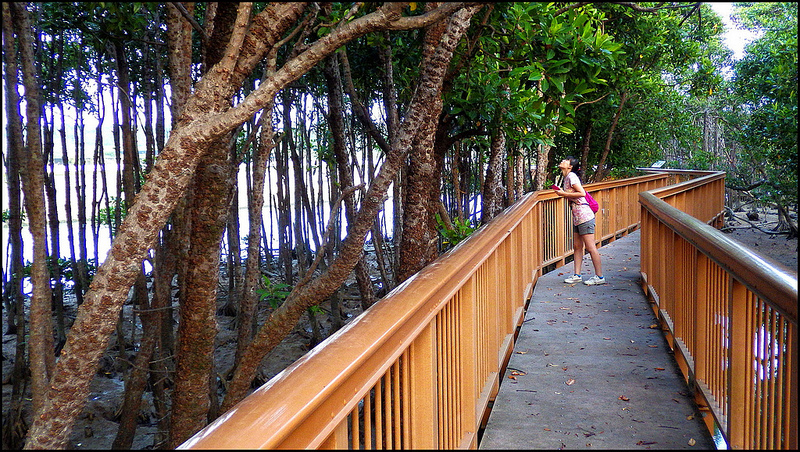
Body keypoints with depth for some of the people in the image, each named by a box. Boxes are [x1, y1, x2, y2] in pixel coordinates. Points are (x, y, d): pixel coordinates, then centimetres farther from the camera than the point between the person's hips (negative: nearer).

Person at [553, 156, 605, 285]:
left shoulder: (571, 176, -11)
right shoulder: (566, 178, 15)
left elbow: (582, 193, -20)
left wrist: (564, 194, -15)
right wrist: (562, 192, -1)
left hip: (584, 215, -10)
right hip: (577, 217, 10)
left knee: (590, 247, -5)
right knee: (577, 247, 11)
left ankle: (599, 277, 2)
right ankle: (577, 275, 16)